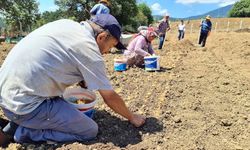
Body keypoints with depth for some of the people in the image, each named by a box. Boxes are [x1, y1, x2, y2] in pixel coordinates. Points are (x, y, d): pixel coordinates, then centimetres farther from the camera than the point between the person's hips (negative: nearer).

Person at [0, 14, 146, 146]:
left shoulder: (66, 23, 5)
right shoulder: (89, 49, -17)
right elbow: (110, 97, -9)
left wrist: (82, 79, 18)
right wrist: (132, 117, 9)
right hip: (23, 104, -9)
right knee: (91, 130, -2)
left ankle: (14, 121, 20)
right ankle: (27, 132, 0)